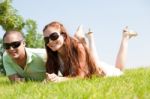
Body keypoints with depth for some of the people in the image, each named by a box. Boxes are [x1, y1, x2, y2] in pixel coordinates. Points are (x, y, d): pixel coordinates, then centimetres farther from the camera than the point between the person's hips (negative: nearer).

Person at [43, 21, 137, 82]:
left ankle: (125, 37, 38)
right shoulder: (53, 55, -26)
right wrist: (50, 78, -49)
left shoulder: (77, 47, -40)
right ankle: (90, 37, 42)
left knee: (119, 72, 27)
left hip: (99, 70, -4)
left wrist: (61, 79, -63)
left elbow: (80, 75, -45)